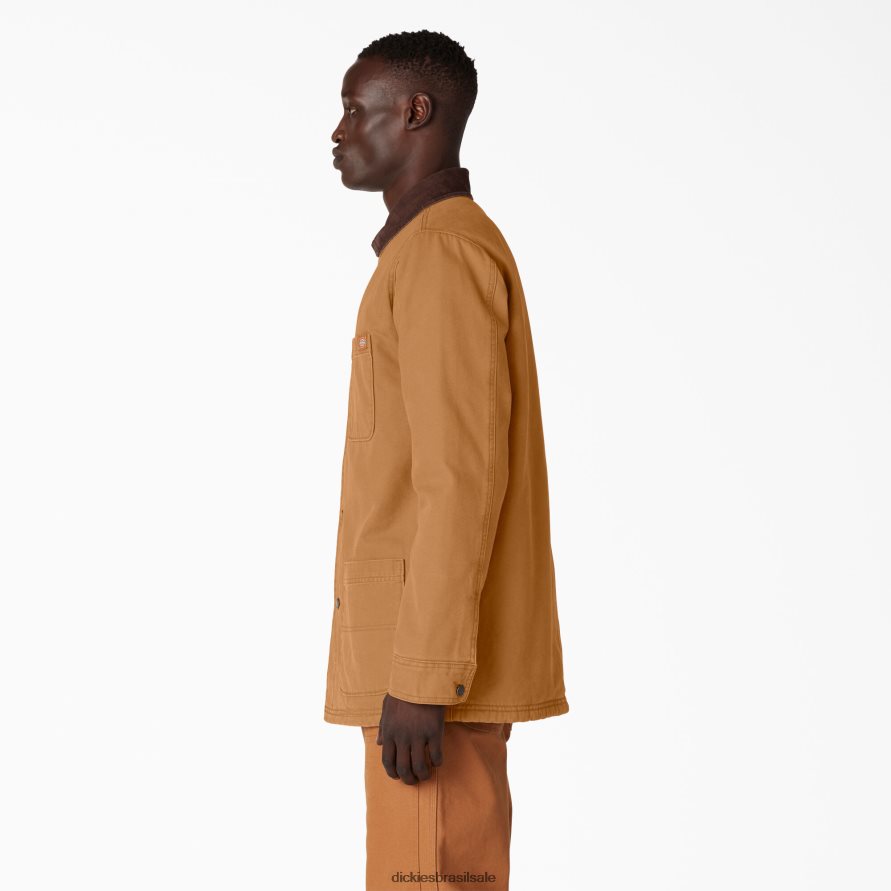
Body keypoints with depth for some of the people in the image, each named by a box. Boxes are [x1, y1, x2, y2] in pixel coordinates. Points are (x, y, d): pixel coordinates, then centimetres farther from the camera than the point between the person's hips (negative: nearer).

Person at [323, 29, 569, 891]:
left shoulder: (444, 251, -12)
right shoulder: (434, 251, 20)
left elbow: (464, 477, -20)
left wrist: (420, 679, -22)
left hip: (432, 663, -10)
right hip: (431, 659, 10)